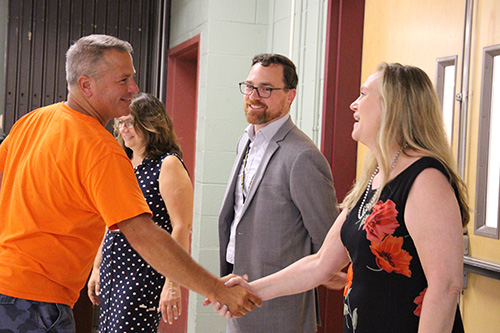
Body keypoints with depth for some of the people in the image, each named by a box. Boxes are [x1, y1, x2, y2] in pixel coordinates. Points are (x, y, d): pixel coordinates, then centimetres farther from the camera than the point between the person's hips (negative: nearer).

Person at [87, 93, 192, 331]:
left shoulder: (168, 164, -9)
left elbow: (182, 228, -16)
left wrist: (172, 283, -21)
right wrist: (97, 268, 19)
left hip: (145, 273, -8)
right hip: (112, 272, 8)